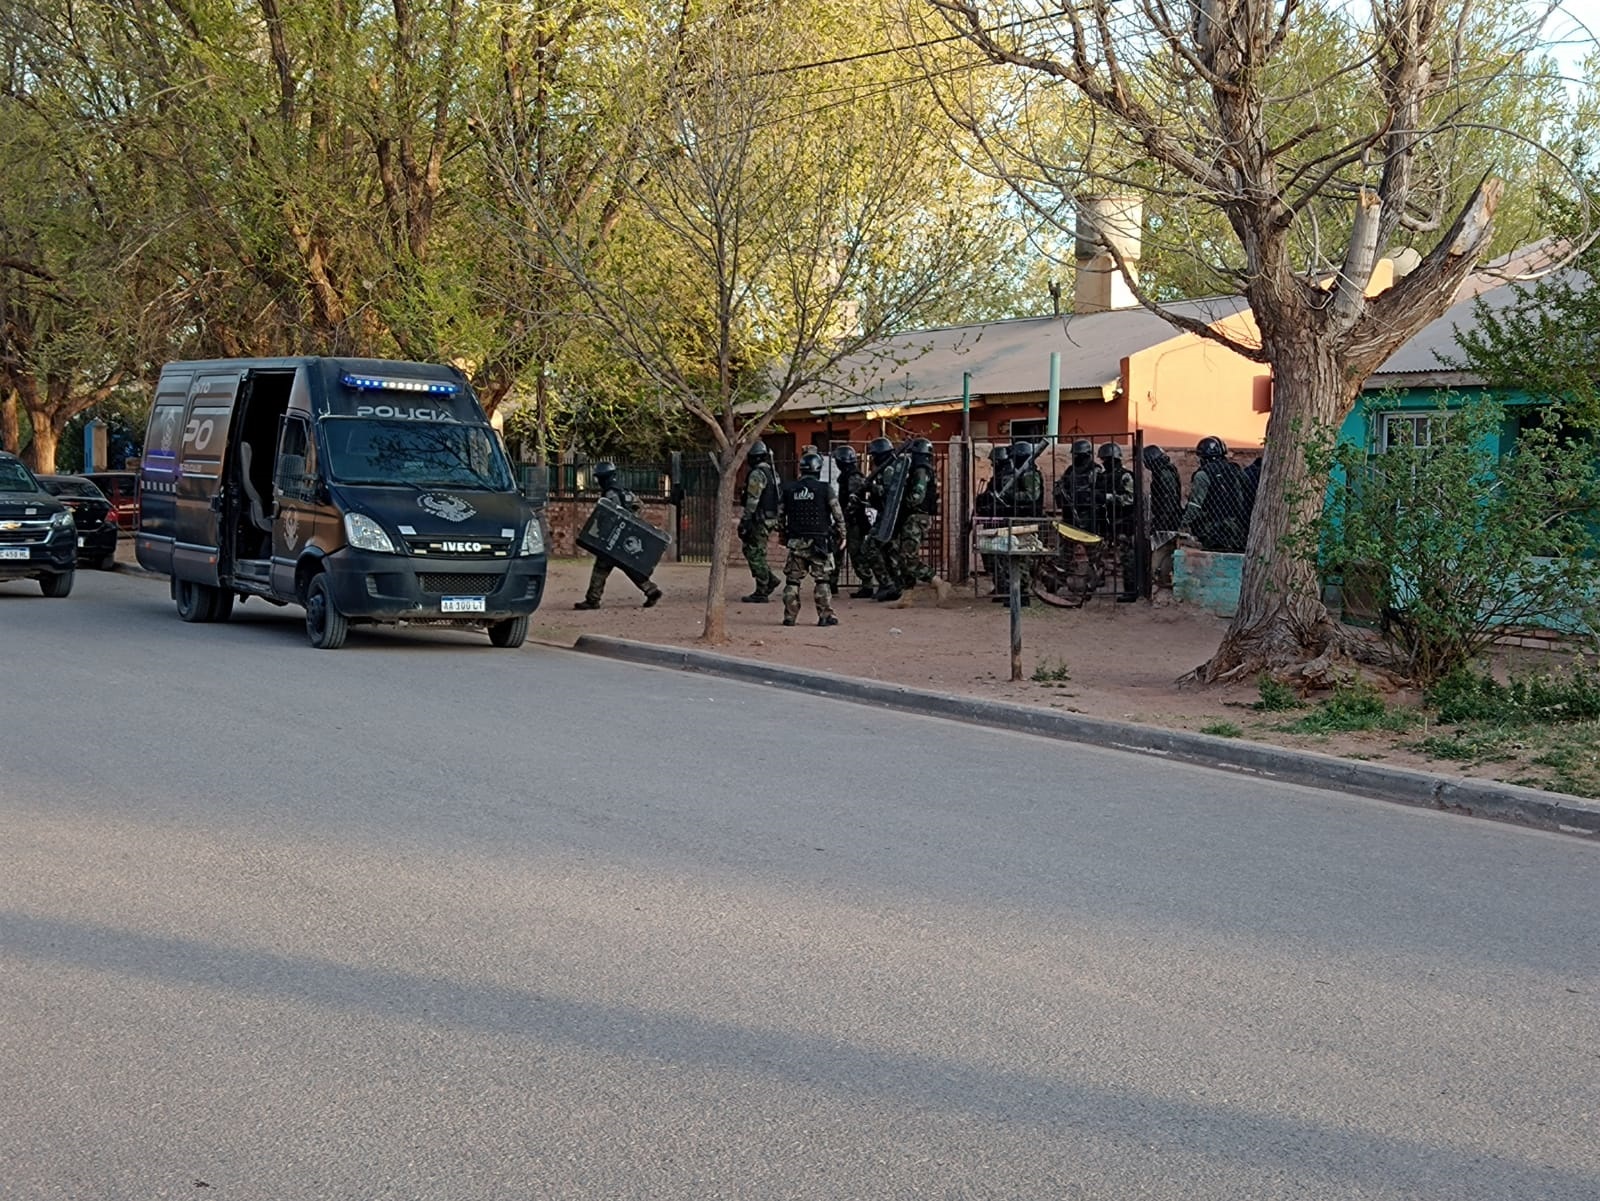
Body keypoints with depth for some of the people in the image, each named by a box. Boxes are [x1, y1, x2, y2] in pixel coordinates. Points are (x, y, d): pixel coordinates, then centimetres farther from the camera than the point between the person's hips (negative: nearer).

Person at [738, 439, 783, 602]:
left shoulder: (757, 474, -15)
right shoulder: (773, 472, 14)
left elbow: (752, 501, -19)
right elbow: (779, 498, 19)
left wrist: (745, 521, -17)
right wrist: (777, 520, 23)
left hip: (759, 520, -9)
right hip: (771, 518, 10)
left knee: (756, 554, -3)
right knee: (751, 550, 18)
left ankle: (761, 593, -1)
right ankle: (771, 579, 16)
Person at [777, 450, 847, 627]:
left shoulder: (789, 489, 3)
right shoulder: (825, 489, -7)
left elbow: (780, 513, 8)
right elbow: (838, 515, -5)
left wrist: (784, 535, 20)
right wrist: (842, 535, 9)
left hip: (796, 541, 2)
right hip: (819, 542, -2)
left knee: (792, 580, 8)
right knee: (822, 580, 3)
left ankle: (790, 616, 8)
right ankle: (826, 615, 2)